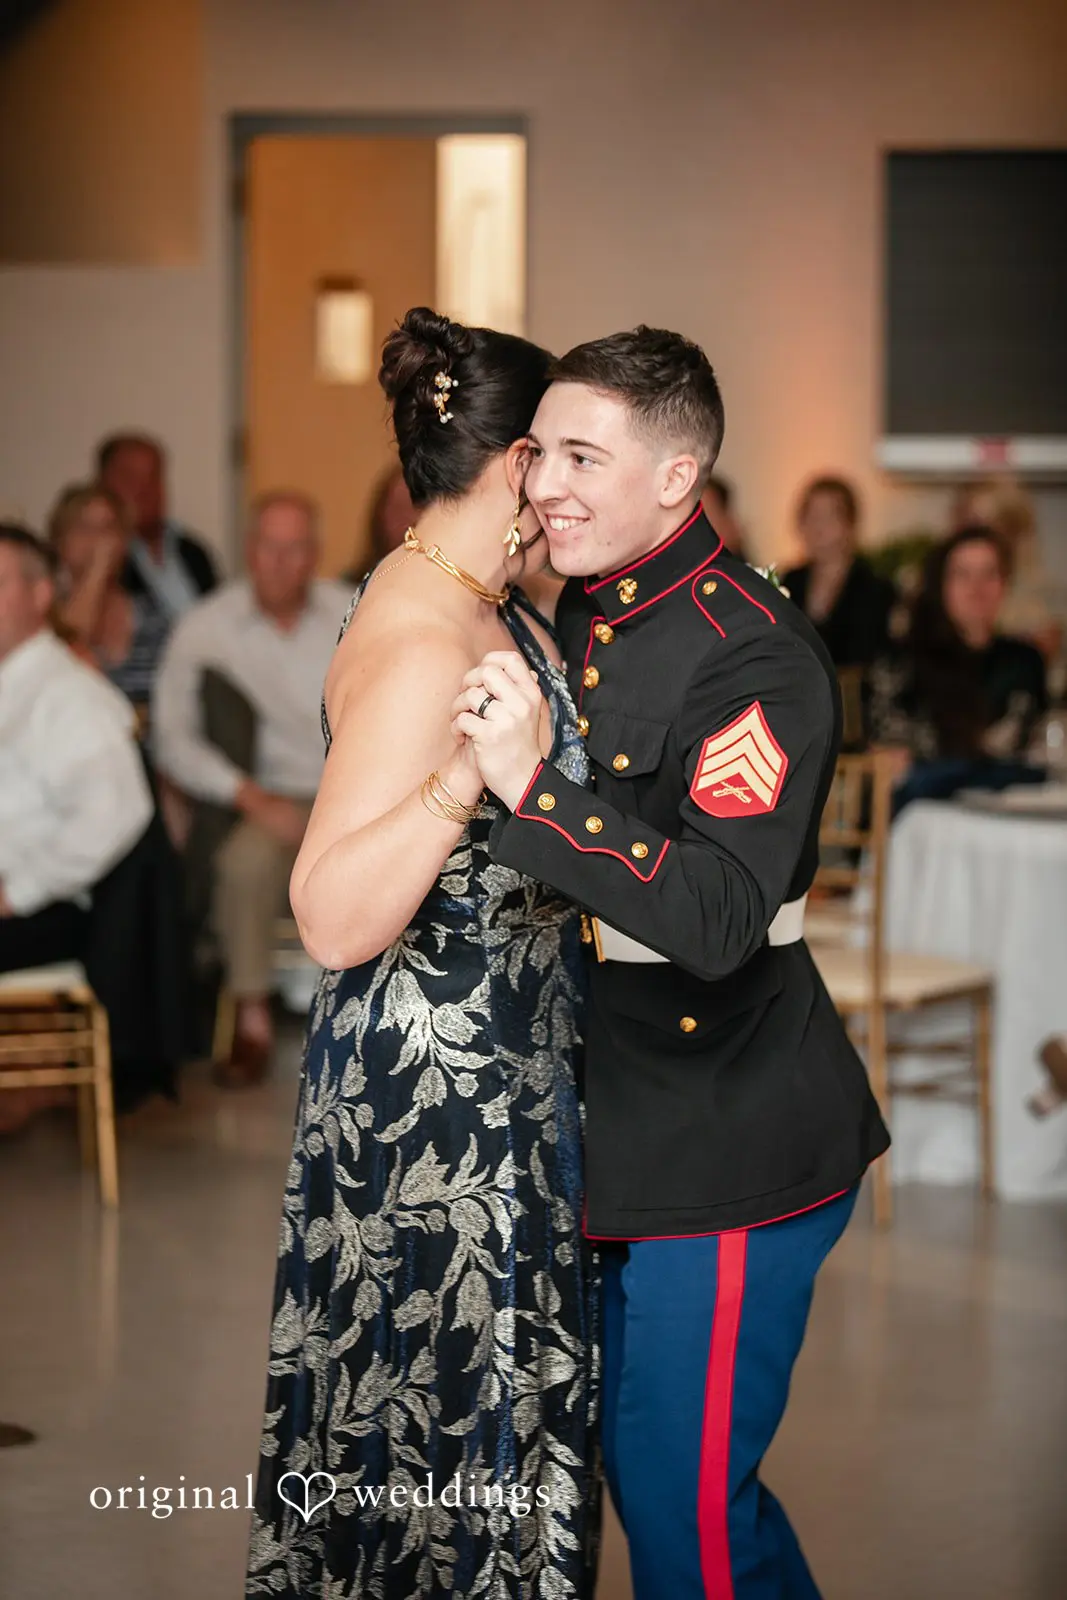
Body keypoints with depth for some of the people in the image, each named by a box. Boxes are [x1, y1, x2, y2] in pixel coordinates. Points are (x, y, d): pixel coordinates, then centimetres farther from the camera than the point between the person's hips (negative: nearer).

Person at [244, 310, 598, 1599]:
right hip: (432, 1090, -10)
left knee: (498, 1388, 19)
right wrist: (463, 778, -44)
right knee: (441, 1411, 2)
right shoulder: (420, 646, -24)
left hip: (502, 1075, 10)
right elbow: (332, 921, -33)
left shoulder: (492, 610, 7)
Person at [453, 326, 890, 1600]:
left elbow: (717, 919, -32)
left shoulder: (757, 655, -19)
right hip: (623, 1133, 9)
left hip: (731, 1148, -9)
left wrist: (529, 787, -34)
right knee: (641, 1462, 20)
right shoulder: (584, 617, 7)